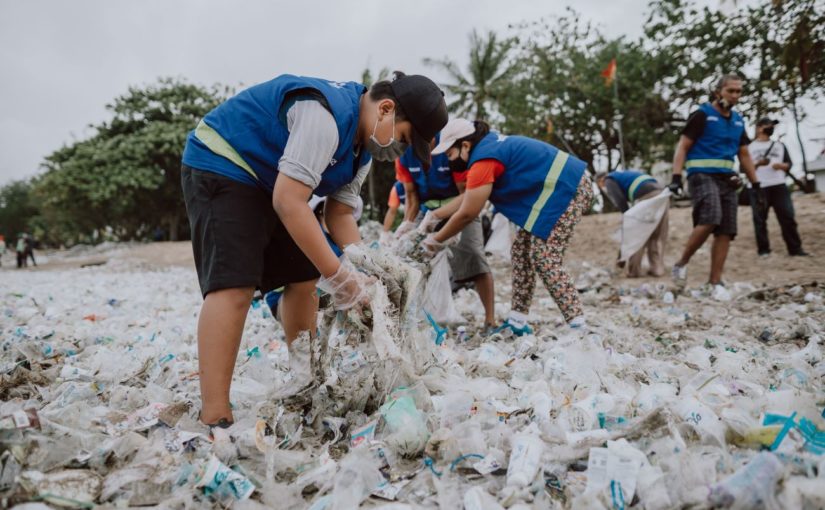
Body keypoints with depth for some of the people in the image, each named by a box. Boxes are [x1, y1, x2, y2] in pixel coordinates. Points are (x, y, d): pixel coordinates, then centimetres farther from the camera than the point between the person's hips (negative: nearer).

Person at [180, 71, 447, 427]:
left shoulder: (363, 146, 4)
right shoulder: (326, 114, -29)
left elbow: (339, 214, 4)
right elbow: (288, 201, -35)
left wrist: (366, 272, -11)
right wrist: (339, 276, -31)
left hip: (267, 182, 10)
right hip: (220, 165, -10)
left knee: (303, 277, 9)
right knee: (234, 284, -23)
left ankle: (306, 383, 23)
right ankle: (215, 420, -23)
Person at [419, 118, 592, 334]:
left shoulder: (483, 160, -18)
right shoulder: (490, 145, 12)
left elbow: (467, 214, -13)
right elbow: (468, 197, 18)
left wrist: (436, 240, 0)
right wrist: (434, 215, 19)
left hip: (568, 190, -11)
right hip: (558, 190, 11)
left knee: (545, 259, -13)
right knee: (522, 249, 10)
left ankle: (579, 327, -12)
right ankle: (517, 322, 12)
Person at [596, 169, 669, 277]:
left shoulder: (609, 180, 14)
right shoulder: (623, 173, 37)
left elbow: (619, 201, -1)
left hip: (647, 196, -8)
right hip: (661, 193, 8)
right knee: (658, 237, 13)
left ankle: (633, 271, 3)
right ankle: (657, 268, 11)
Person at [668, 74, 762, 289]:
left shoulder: (738, 120, 18)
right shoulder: (702, 115, -1)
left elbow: (744, 155, 23)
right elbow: (683, 147, -6)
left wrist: (756, 185, 18)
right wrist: (676, 177, -19)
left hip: (727, 179, 7)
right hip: (703, 175, -7)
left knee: (726, 231, -2)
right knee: (710, 221, -26)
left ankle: (714, 281, 2)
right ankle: (681, 263, -9)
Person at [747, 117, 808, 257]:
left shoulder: (779, 145, 20)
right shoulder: (749, 147, 9)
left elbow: (789, 163, 15)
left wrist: (781, 165, -7)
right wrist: (757, 164, -17)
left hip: (779, 186, 3)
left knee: (788, 217, -1)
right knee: (760, 220, -2)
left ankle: (795, 249, 2)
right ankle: (763, 250, 4)